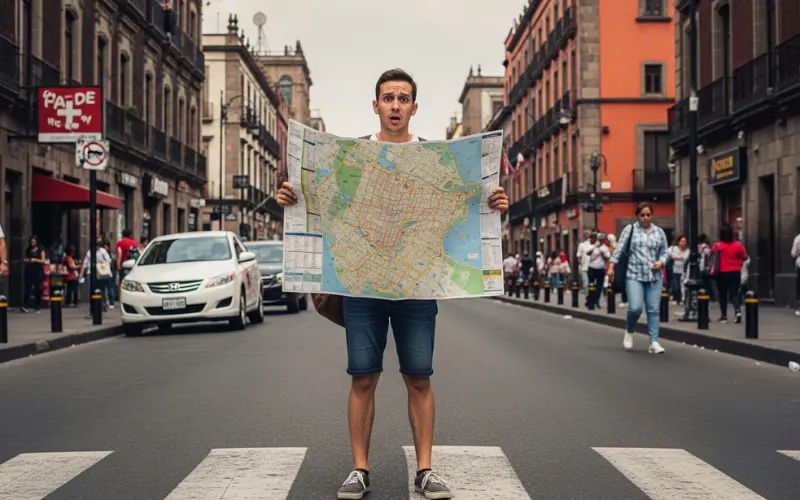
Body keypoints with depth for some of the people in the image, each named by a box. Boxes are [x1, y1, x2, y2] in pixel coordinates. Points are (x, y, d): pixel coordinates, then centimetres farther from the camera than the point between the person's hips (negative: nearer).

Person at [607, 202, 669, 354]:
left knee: (653, 309, -1)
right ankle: (629, 331, 16)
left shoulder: (659, 232, 10)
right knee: (635, 308, -13)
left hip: (655, 277, 3)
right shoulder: (630, 229, 2)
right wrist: (611, 267, -8)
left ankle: (654, 342, 2)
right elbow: (619, 249, 0)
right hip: (634, 276, -3)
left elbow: (665, 252, 13)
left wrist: (661, 262, -8)